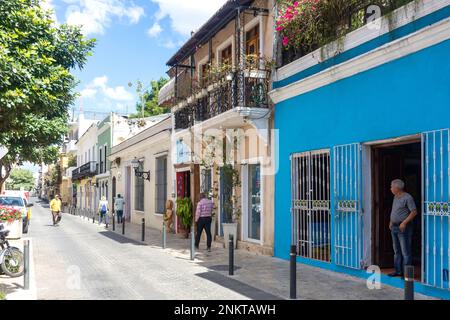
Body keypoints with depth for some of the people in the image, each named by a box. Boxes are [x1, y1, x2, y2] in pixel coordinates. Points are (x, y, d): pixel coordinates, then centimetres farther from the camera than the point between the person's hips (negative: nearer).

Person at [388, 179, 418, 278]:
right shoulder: (395, 197, 14)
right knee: (397, 251, 13)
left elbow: (414, 212, -16)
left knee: (405, 251, -4)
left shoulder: (407, 198, -13)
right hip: (394, 227, 9)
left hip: (403, 228, -9)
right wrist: (391, 222, 16)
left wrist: (404, 223, -20)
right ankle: (398, 271, 21)